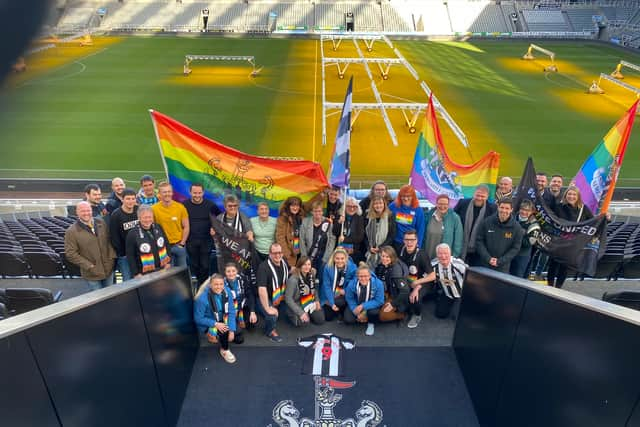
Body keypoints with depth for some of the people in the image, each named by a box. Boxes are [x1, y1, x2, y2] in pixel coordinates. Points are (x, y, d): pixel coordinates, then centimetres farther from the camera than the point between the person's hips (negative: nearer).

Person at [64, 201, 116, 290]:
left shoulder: (101, 223, 3)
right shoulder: (71, 231, -11)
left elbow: (109, 240, 12)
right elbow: (70, 253, -12)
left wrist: (112, 257, 0)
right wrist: (89, 266, -15)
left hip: (109, 269, 4)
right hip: (92, 273, -4)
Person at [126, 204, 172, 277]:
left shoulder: (158, 228, 2)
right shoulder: (132, 234, -11)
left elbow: (166, 245, 11)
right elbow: (130, 256, -8)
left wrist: (168, 262, 7)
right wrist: (136, 274, -10)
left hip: (163, 269, 4)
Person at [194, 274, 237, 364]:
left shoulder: (227, 291, -18)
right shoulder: (202, 298, -29)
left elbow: (231, 312, -13)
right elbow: (198, 319, -19)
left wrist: (232, 330, -22)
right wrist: (216, 324, -27)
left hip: (222, 319, 4)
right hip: (207, 323, -4)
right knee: (223, 330, -26)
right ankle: (225, 350, 2)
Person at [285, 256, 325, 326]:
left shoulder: (312, 275, -7)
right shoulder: (293, 280, -27)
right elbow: (288, 298, -25)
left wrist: (317, 300, -2)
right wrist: (300, 312, -28)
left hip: (309, 303, 5)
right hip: (297, 306, -5)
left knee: (321, 320, -4)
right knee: (304, 322, -21)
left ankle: (308, 314, 22)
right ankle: (294, 317, 10)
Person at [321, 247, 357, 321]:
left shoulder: (352, 268, -19)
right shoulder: (327, 268, -19)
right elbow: (327, 286, -17)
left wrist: (346, 291, -21)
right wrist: (332, 303, -21)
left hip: (345, 296, -1)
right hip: (330, 296, 1)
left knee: (339, 302, -30)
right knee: (328, 317, -3)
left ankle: (342, 312, 5)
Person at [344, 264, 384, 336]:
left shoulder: (378, 284, -29)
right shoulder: (352, 284, -25)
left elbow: (379, 301, -23)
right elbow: (349, 299, -10)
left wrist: (363, 306, -34)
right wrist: (358, 313, -19)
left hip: (371, 305, -1)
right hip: (356, 305, 2)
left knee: (373, 312, -35)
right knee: (348, 320, -18)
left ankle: (371, 324, 2)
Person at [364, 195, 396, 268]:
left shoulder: (390, 217, -1)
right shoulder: (369, 218, 8)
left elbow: (392, 236, -4)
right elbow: (365, 235, 9)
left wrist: (380, 247, -11)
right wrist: (369, 248, -5)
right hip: (371, 252, 3)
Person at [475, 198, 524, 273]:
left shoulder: (516, 227, -4)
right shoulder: (487, 222, -4)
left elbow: (515, 248, -3)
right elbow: (479, 241, -2)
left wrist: (500, 261, -12)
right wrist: (488, 258, -13)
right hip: (483, 265, 1)